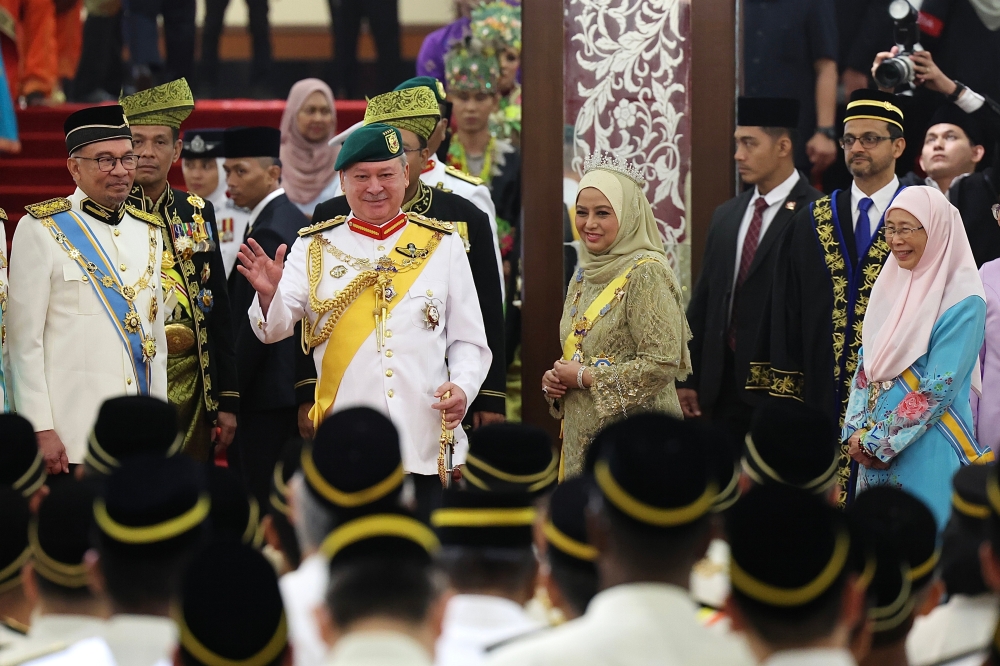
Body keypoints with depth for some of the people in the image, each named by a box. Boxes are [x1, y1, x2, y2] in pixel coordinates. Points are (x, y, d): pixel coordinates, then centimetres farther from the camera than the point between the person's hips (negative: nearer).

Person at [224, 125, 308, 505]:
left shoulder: (268, 232, -16)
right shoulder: (296, 220, 14)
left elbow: (256, 326, -18)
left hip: (267, 395, -10)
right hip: (296, 386, 10)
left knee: (263, 501, -7)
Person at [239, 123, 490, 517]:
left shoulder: (443, 244, 9)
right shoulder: (314, 247, 7)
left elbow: (468, 340, 10)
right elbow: (275, 329, -3)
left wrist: (462, 387, -9)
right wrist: (268, 295, -25)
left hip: (427, 445, 1)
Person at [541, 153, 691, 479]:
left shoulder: (647, 273, -12)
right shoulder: (584, 275, 13)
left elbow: (663, 363, -20)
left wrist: (584, 376, -13)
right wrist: (554, 379, 2)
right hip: (582, 436, 8)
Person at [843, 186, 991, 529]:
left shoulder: (962, 302, -13)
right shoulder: (890, 285, 9)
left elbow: (939, 388, -17)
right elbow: (867, 365, 11)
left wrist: (877, 441, -14)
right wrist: (857, 433, -2)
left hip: (926, 453, -7)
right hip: (875, 453, 7)